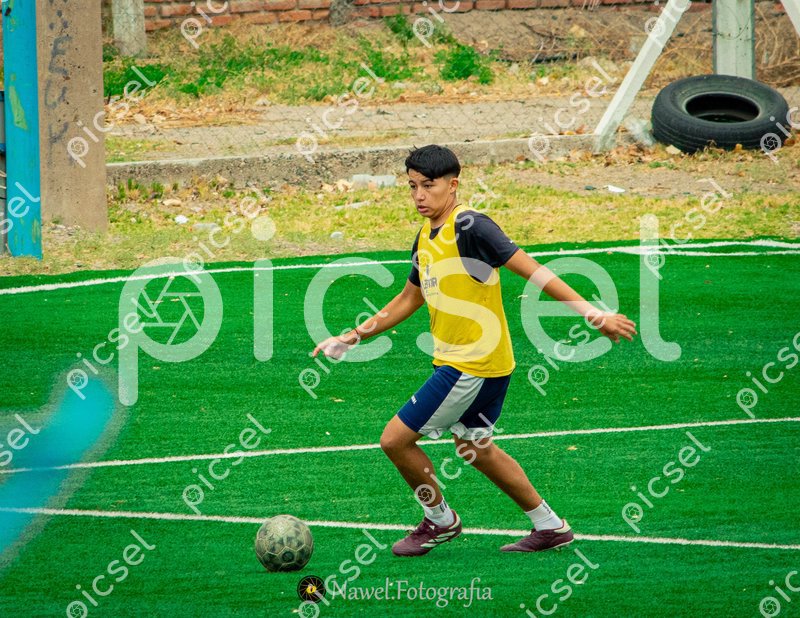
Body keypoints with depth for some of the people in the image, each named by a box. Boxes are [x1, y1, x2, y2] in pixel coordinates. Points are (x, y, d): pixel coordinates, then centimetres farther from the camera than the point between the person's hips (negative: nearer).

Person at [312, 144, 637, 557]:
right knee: (476, 449, 22)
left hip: (473, 365, -9)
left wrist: (590, 312, -24)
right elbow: (408, 300, 24)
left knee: (395, 440, -5)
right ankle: (549, 527, 30)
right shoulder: (426, 238, 10)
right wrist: (352, 338, 24)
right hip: (454, 363, 9)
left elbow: (532, 271, -20)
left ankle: (440, 520, 16)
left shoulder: (469, 227, -18)